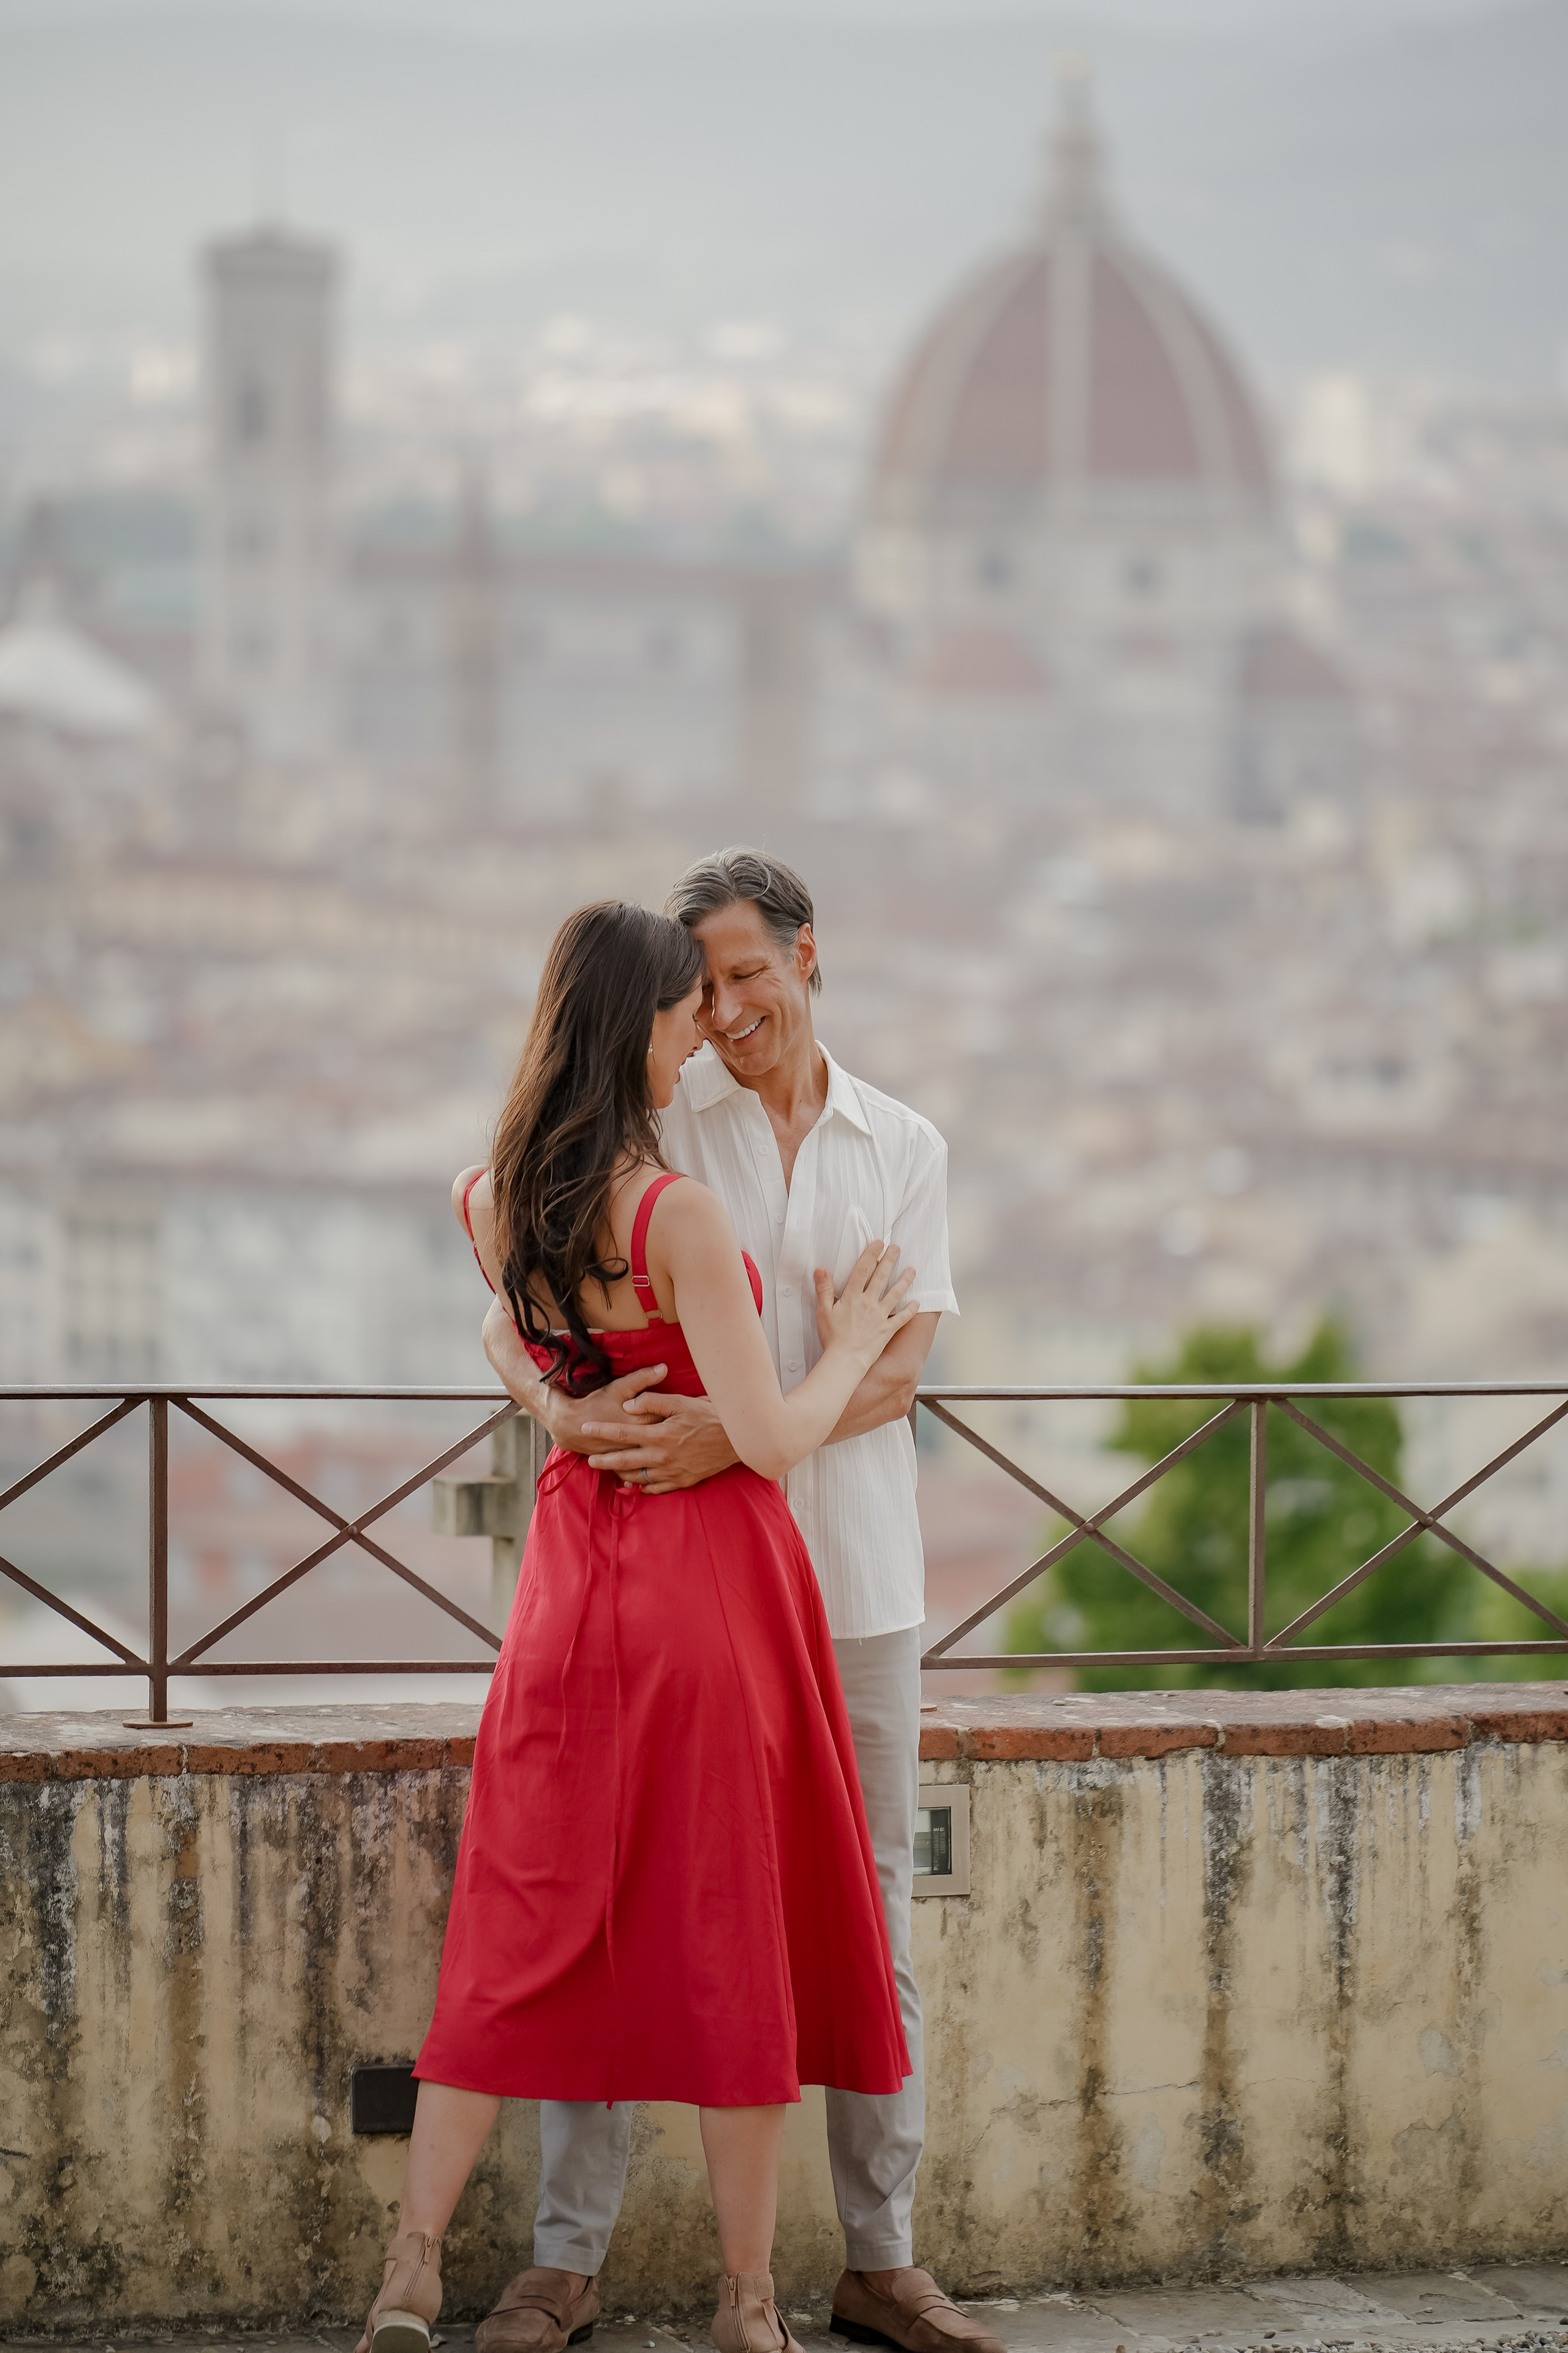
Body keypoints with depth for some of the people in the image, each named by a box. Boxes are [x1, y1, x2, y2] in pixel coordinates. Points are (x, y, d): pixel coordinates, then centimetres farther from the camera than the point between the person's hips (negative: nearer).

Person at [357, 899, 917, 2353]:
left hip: (574, 1570, 6)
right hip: (711, 1577, -6)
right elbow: (768, 1439, -18)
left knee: (522, 1923, 9)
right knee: (733, 1925, 4)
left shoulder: (487, 1202, 1)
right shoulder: (680, 1216, -19)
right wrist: (852, 1346, -1)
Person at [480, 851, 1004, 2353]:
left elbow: (895, 1370, -4)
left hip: (851, 1577, 2)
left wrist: (737, 1430, -21)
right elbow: (508, 1316, -3)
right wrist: (561, 1408, -26)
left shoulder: (904, 1150, 9)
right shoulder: (642, 1129, 2)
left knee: (868, 1918, 6)